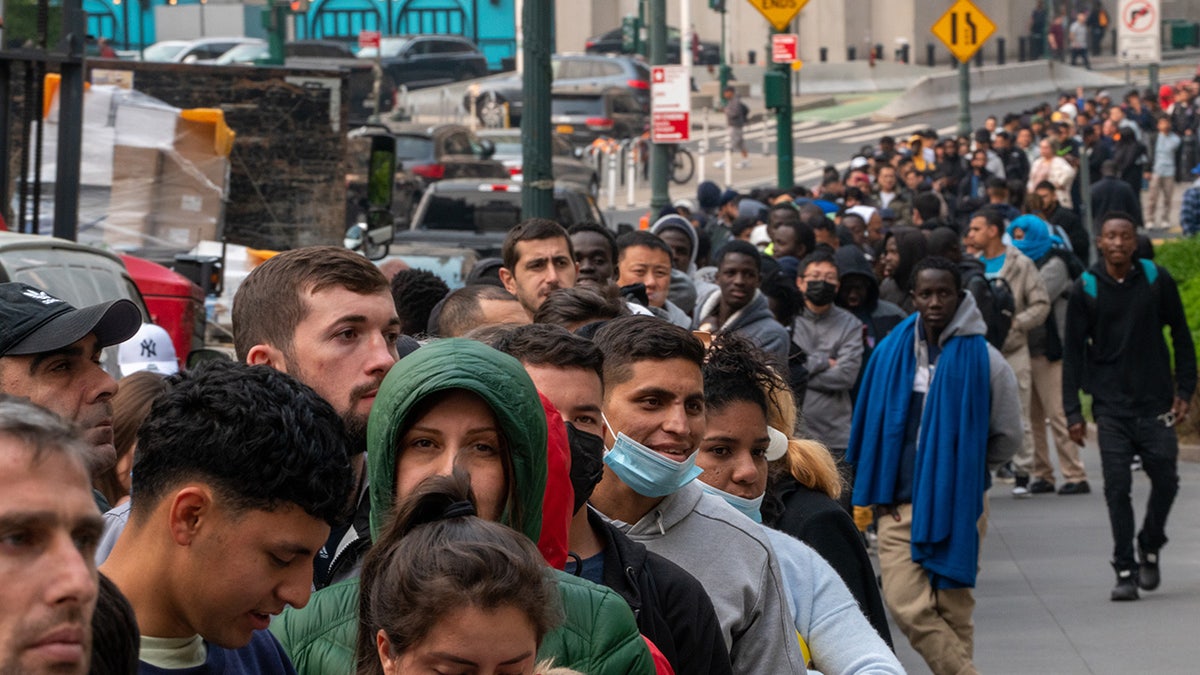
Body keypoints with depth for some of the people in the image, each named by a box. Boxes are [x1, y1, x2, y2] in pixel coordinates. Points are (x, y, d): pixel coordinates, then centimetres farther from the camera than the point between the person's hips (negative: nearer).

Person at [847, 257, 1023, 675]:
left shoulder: (982, 359, -4)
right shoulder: (891, 353, 4)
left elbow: (1007, 438, 5)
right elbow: (871, 428, 15)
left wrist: (961, 469, 6)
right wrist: (878, 491, 8)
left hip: (960, 505, -2)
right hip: (901, 505, 2)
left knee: (953, 611, 3)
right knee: (906, 606, -11)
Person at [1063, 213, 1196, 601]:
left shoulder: (1157, 280, 1)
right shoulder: (1085, 290, -1)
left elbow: (1181, 335, 10)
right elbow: (1073, 353, 2)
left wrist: (1184, 390, 4)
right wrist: (1072, 412, -3)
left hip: (1155, 402, 1)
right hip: (1110, 406, -1)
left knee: (1165, 481, 1)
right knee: (1117, 488, -5)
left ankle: (1150, 547, 26)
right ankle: (1125, 570, 3)